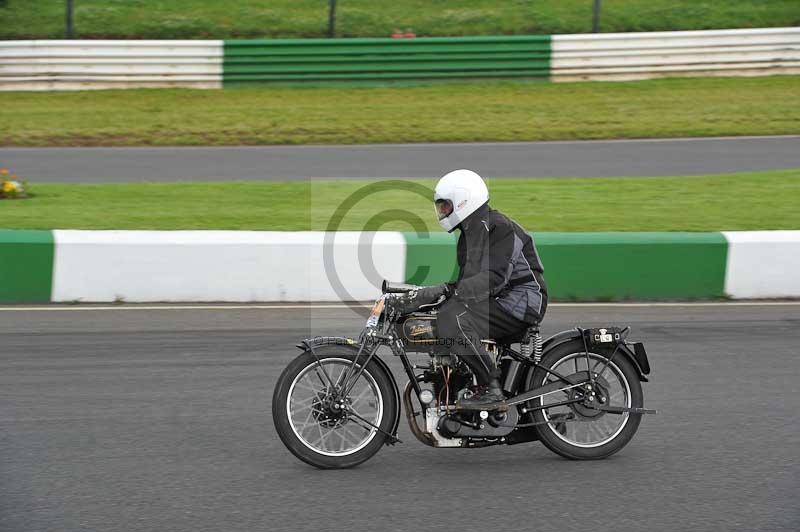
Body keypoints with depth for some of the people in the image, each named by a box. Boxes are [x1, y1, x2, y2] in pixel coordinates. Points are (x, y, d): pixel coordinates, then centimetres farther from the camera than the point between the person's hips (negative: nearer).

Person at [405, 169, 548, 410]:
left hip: (519, 303, -11)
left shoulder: (499, 228, -14)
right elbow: (467, 279, 19)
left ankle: (491, 390, -30)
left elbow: (494, 278, -27)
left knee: (452, 319, -30)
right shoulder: (468, 233, 19)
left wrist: (447, 290, -34)